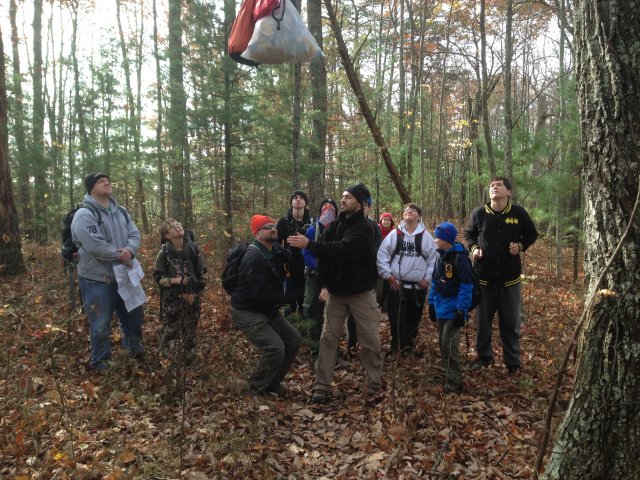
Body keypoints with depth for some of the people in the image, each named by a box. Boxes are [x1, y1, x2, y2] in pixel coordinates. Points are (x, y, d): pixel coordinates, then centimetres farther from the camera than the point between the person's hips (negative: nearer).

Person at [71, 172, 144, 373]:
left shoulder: (120, 211, 8)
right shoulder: (84, 215, -17)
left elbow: (135, 234, 2)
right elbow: (96, 246, -26)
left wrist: (129, 249, -19)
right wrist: (120, 255, -16)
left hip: (123, 275, 7)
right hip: (97, 279, -7)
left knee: (134, 315, 20)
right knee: (101, 325, 5)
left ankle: (133, 347, 45)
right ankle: (100, 362, 24)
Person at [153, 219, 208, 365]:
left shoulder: (193, 249, -5)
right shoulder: (164, 252, -9)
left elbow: (203, 273, 1)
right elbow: (158, 277, -3)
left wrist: (195, 293, -6)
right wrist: (175, 280, -18)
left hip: (191, 298, 2)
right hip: (171, 299, -1)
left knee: (190, 331, 11)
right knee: (169, 331, 3)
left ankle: (190, 360, 28)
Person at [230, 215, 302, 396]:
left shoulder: (276, 250, 3)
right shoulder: (254, 258, -24)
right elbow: (261, 295, -28)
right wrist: (287, 297, -17)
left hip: (267, 309, 9)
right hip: (247, 312, -9)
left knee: (294, 340, 7)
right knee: (275, 347, -20)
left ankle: (272, 382, 22)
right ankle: (257, 388, 4)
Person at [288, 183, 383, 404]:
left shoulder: (364, 228, -15)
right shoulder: (334, 226, 5)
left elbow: (342, 250, -29)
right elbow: (325, 255, 2)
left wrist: (309, 244, -31)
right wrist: (324, 284, -10)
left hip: (361, 292, -5)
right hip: (336, 291, 5)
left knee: (370, 340, 3)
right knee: (328, 338, 3)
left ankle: (375, 384, 21)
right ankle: (322, 386, 11)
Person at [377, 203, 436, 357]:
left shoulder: (426, 236, 1)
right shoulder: (394, 234, 0)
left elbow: (433, 259, 2)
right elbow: (382, 255, 0)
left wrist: (427, 279, -3)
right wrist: (387, 275, -6)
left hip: (418, 286, 1)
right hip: (395, 284, -1)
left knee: (414, 318, 12)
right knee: (396, 317, 1)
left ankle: (409, 345, 30)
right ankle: (398, 346, 15)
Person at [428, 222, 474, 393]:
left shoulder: (460, 258, -17)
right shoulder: (440, 257, 8)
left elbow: (467, 286, -18)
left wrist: (461, 311, -20)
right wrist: (431, 304, 14)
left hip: (453, 310, -8)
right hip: (441, 309, 8)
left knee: (450, 344, -5)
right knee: (442, 343, 15)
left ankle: (454, 382, 5)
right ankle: (448, 374, 29)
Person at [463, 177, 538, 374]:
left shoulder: (518, 213, -6)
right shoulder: (479, 213, -5)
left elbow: (532, 234, 9)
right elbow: (468, 234, 12)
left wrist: (521, 246, -10)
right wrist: (474, 248, -7)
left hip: (510, 276, -1)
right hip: (484, 276, 1)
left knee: (511, 321, 9)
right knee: (483, 319, 12)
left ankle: (513, 361, 23)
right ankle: (484, 355, 30)